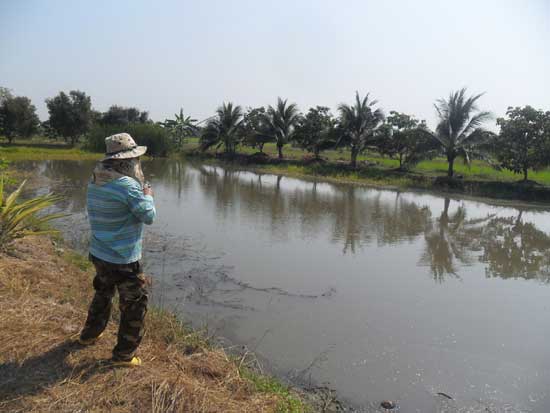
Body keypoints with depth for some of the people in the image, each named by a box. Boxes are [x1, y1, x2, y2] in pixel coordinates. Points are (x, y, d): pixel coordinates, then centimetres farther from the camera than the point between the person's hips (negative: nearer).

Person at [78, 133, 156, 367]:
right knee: (135, 303, 7)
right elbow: (148, 216, -16)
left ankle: (89, 334, 46)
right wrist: (148, 195, 0)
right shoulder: (128, 185, -23)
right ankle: (124, 354, 14)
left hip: (98, 253, 8)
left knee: (103, 293, 29)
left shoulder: (95, 181, 2)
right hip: (123, 260, -8)